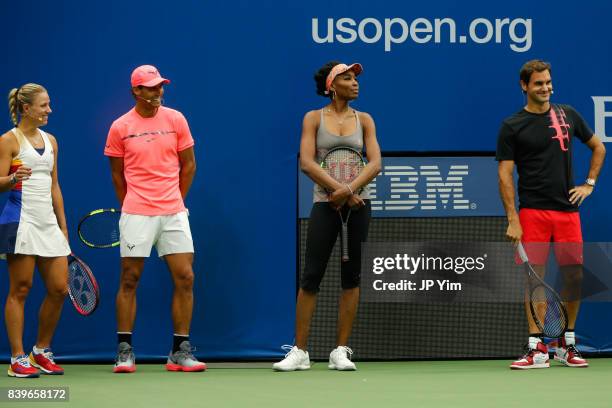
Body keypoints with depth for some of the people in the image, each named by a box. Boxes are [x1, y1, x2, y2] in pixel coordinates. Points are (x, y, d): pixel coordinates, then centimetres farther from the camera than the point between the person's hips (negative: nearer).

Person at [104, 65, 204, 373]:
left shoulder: (176, 120, 5)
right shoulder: (120, 127, 1)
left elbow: (188, 165, 12)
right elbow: (117, 174, 9)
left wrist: (176, 200, 11)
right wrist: (130, 207, 9)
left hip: (173, 212, 2)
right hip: (136, 215, -2)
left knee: (185, 278, -3)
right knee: (129, 280, 0)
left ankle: (180, 352, 4)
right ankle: (124, 351, 7)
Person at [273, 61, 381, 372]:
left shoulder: (364, 120, 9)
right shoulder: (314, 118, 3)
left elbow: (375, 163, -1)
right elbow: (307, 162, -8)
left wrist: (350, 189, -17)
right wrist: (339, 189, -18)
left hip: (358, 203, 2)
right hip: (325, 203, -2)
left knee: (351, 276, 2)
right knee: (311, 277, -4)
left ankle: (341, 352, 7)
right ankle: (299, 352, 1)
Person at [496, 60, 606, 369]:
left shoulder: (567, 115, 10)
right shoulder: (512, 126, 0)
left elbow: (598, 147, 23)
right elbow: (505, 173, -3)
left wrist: (589, 184, 11)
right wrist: (512, 219, -11)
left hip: (567, 209, 3)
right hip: (532, 212, -3)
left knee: (574, 274, 2)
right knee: (534, 276, -6)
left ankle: (566, 344, 16)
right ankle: (537, 348, -3)